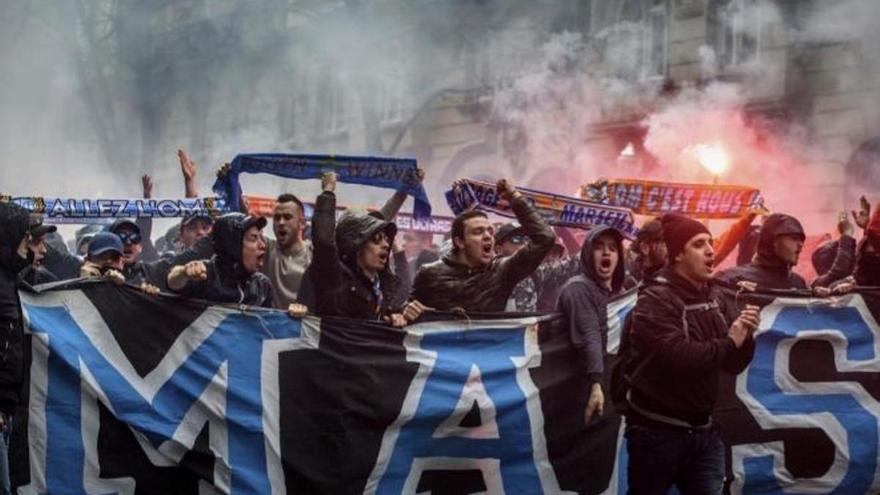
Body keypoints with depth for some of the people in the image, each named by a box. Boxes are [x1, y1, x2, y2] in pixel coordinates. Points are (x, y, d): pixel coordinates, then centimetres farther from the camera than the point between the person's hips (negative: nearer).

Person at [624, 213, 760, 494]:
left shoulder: (712, 299, 9)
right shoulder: (656, 299, -14)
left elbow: (733, 365, 11)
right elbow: (677, 356, -30)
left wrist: (744, 336, -9)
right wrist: (728, 343, -18)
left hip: (703, 430, 7)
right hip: (657, 431, -6)